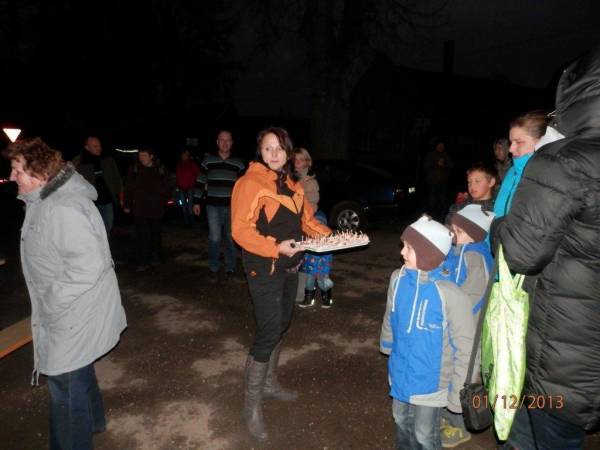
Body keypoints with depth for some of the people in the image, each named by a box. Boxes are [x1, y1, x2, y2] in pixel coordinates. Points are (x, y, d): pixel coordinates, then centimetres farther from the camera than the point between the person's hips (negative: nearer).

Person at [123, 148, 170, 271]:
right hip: (140, 209, -1)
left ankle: (156, 255, 33)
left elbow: (166, 188, 7)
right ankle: (142, 262, 3)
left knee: (156, 234, 15)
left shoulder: (161, 169, -1)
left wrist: (163, 202, -1)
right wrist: (127, 205, -2)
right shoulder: (134, 168, -2)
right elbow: (128, 188, 1)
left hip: (156, 209, 1)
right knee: (141, 236, -3)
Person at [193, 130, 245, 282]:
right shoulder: (208, 161, 4)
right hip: (213, 206, -1)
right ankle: (213, 269, 12)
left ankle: (230, 268, 21)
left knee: (231, 239, 7)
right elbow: (200, 182, 7)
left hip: (232, 207, 1)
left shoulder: (238, 163, 5)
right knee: (214, 238, -3)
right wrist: (196, 202, 4)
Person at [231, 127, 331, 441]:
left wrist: (329, 236, 0)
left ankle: (268, 383, 37)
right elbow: (241, 230, -20)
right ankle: (252, 402, 12)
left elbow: (306, 218, 15)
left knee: (281, 325, 18)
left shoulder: (290, 183, 11)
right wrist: (275, 248, -30)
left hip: (289, 265, 8)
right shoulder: (250, 182, -14)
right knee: (269, 331, -7)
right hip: (264, 268, -8)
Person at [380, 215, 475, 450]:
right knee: (402, 422, 26)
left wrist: (457, 391, -12)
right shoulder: (398, 278, -12)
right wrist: (387, 344, 21)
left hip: (430, 380, -5)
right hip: (400, 374, 5)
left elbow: (465, 346, -18)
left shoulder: (451, 294, -28)